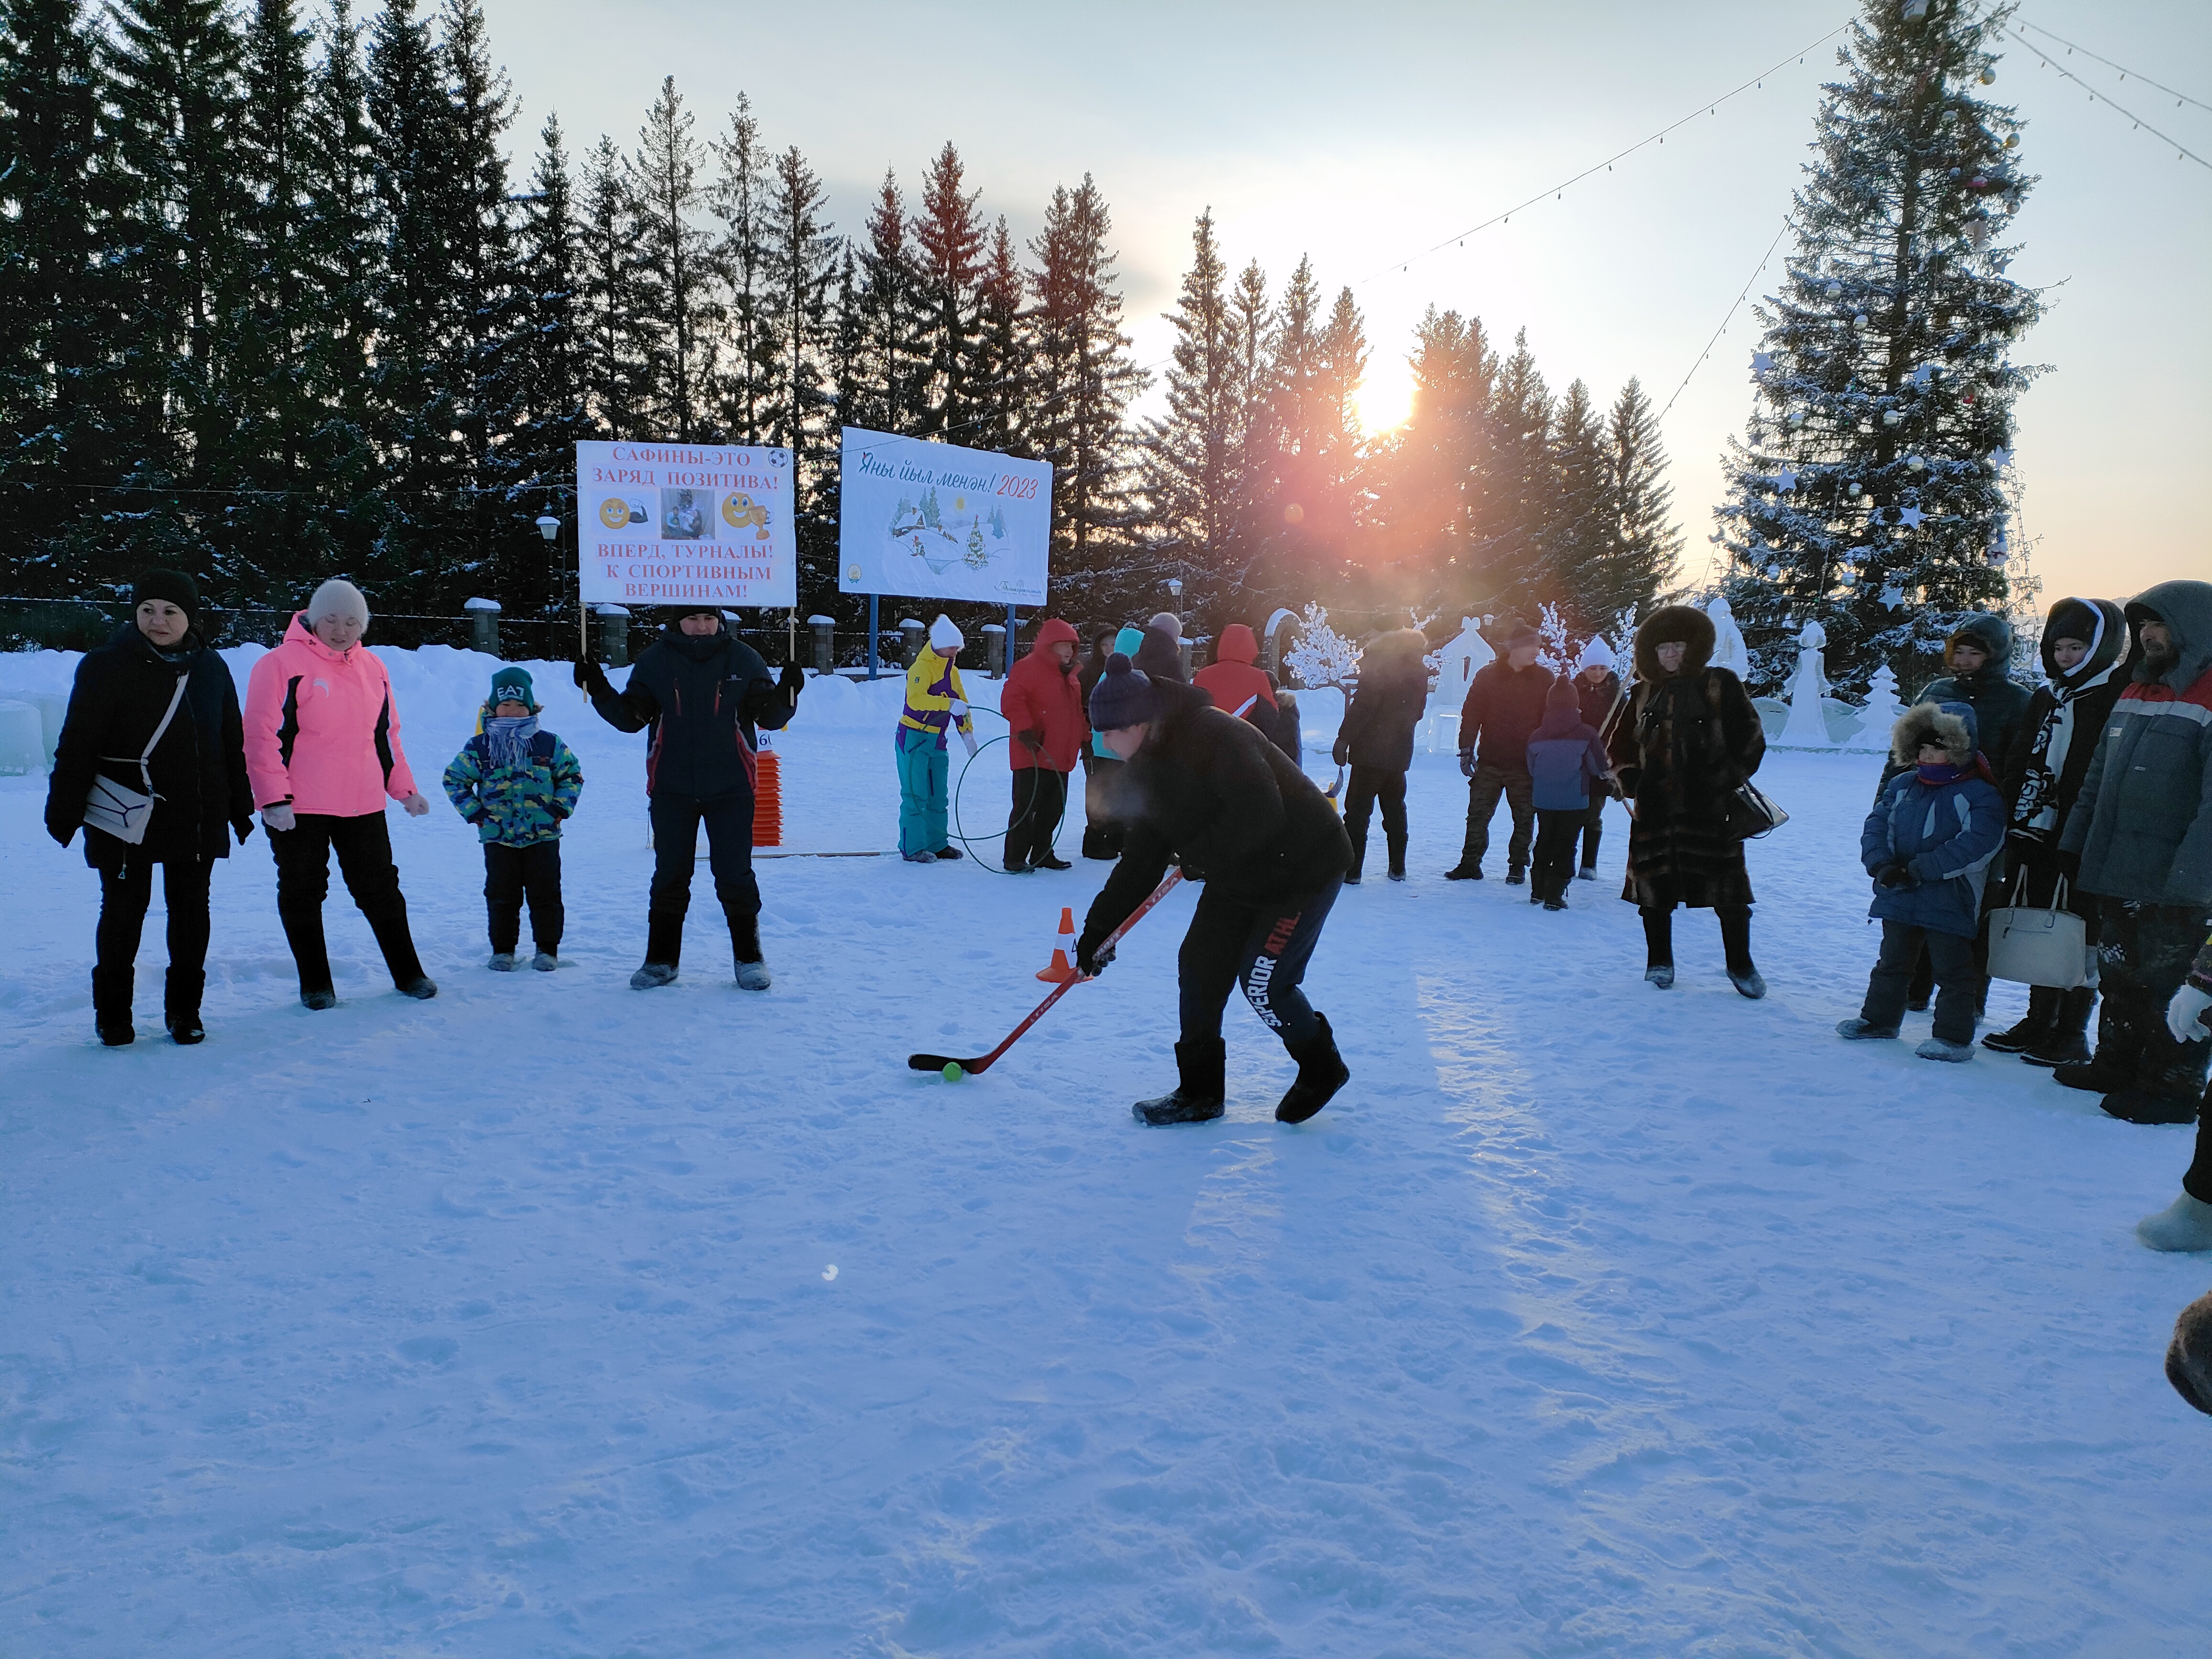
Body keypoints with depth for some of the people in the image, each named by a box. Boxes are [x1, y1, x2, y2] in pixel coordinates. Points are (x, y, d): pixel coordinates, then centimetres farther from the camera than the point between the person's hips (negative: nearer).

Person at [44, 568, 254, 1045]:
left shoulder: (211, 668, 8)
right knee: (124, 909, 3)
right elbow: (77, 745, -5)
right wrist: (64, 810, -9)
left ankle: (184, 1009, 20)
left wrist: (240, 807, 14)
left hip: (197, 819, 4)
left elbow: (232, 744, 14)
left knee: (191, 908, 8)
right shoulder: (106, 666, -4)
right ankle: (112, 1012, 18)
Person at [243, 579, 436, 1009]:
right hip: (297, 810, -4)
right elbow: (263, 735, -10)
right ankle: (316, 985, 18)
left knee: (381, 890, 10)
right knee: (303, 895, 7)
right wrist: (274, 798, -16)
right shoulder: (281, 665, -7)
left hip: (363, 806, 4)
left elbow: (386, 733, 19)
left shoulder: (372, 667, 10)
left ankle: (408, 973, 20)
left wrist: (404, 789, 15)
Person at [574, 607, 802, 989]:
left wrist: (786, 694, -20)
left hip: (730, 788, -1)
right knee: (670, 876, 9)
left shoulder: (743, 659, -1)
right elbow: (631, 717, 3)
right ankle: (661, 960, 20)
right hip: (671, 789, 1)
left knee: (735, 876, 3)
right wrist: (600, 692, -12)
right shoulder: (655, 660, 2)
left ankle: (748, 957, 17)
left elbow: (769, 717, 0)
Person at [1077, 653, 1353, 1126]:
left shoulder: (1213, 735, -28)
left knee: (1262, 981, -9)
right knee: (1199, 966, 3)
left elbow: (1259, 815, -36)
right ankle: (1200, 1092, 15)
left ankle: (1323, 1069, 16)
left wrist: (1200, 855, -23)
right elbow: (1141, 859, 3)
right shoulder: (1144, 771, 0)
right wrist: (1099, 927, 0)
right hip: (1236, 874, 9)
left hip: (1303, 865, -9)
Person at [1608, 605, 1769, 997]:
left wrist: (1730, 780, -7)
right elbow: (1621, 747, 18)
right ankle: (1660, 961, 21)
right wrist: (1630, 780, 2)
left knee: (1728, 887, -1)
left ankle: (1740, 965, 14)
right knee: (1654, 883, 5)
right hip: (1655, 808, 3)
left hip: (1709, 807, -2)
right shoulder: (1643, 695, 11)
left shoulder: (1720, 685, 3)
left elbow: (1751, 740, 2)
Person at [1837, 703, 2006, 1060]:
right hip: (1898, 898, 6)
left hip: (1949, 904, -6)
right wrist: (1882, 865, -16)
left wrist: (1920, 870, -23)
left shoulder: (1980, 795, -9)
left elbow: (1976, 844, -21)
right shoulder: (1902, 786, 9)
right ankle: (1879, 1019, 32)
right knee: (1893, 962, 18)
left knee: (1952, 970, 3)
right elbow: (1876, 826, 3)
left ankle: (1955, 1036, 11)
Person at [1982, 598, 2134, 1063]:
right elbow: (2017, 764, 15)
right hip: (2035, 837, 6)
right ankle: (2039, 1021, 25)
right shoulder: (2047, 698, 14)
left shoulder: (2117, 698, -7)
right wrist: (2015, 821, 8)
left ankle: (2071, 1034, 12)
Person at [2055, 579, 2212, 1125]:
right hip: (2115, 876, 8)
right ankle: (2116, 1065, 31)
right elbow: (2097, 778, 20)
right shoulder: (2136, 691, 13)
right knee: (2120, 979, 18)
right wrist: (2074, 843, 16)